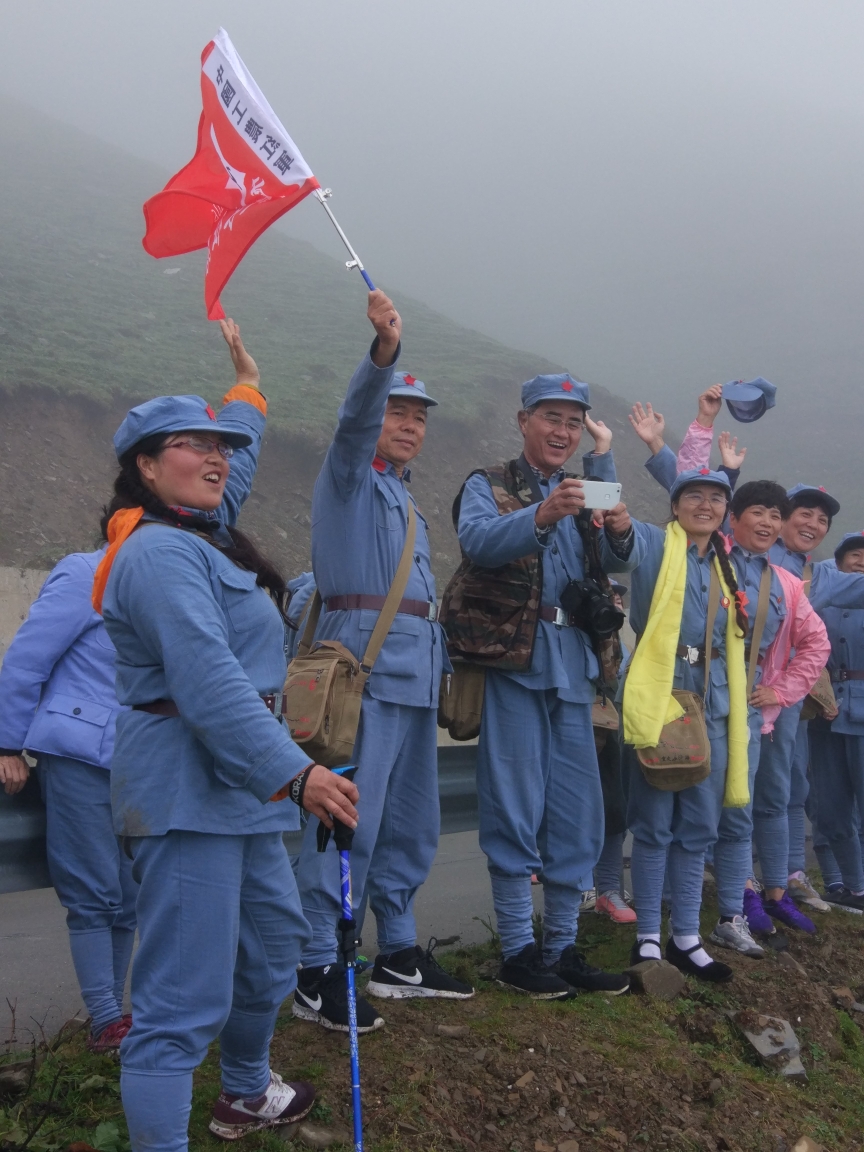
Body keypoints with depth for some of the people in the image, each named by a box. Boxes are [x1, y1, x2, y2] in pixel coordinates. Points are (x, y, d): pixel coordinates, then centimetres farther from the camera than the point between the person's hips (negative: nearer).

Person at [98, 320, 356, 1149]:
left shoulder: (203, 531, 13)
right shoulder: (159, 553, -17)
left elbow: (239, 456, 35)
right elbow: (208, 680, -28)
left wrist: (246, 382, 47)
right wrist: (294, 772, -32)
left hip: (236, 786, 11)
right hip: (185, 791, -11)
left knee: (274, 939, 23)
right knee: (184, 996, -10)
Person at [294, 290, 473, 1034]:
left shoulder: (406, 499, 25)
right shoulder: (351, 476, 2)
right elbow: (356, 417, -20)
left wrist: (437, 666, 20)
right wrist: (384, 352, -37)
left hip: (417, 671, 9)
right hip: (365, 660, -8)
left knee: (411, 821, 12)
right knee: (351, 818, -10)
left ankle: (399, 952, 24)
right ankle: (318, 972, -3)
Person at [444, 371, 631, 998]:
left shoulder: (582, 492, 19)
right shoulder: (488, 484, 4)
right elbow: (478, 541, -17)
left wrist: (603, 454, 0)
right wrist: (542, 515, -34)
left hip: (572, 660, 5)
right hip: (513, 656, -5)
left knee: (577, 811, 7)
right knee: (516, 806, -3)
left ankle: (562, 946, 19)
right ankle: (517, 950, 8)